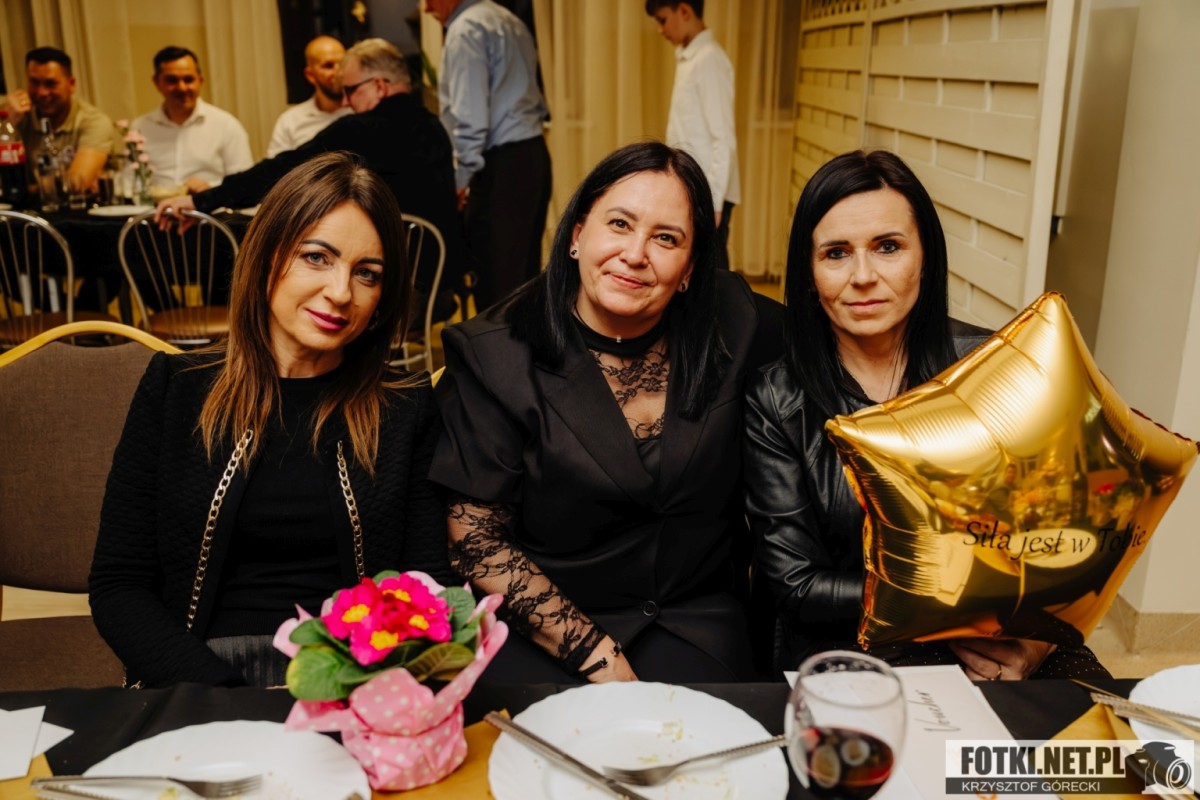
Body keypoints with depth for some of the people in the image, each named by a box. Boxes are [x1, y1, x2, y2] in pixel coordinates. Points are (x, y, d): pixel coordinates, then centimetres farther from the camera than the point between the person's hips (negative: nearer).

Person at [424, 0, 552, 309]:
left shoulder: (465, 30, -10)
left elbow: (470, 117, -17)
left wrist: (460, 177, -11)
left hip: (501, 164, -9)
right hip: (535, 153, 9)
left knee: (495, 275, -5)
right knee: (524, 270, 14)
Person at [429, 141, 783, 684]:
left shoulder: (729, 328, -3)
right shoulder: (495, 357, -9)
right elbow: (477, 540, -8)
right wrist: (598, 655, -15)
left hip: (695, 619, 2)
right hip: (542, 628, -1)